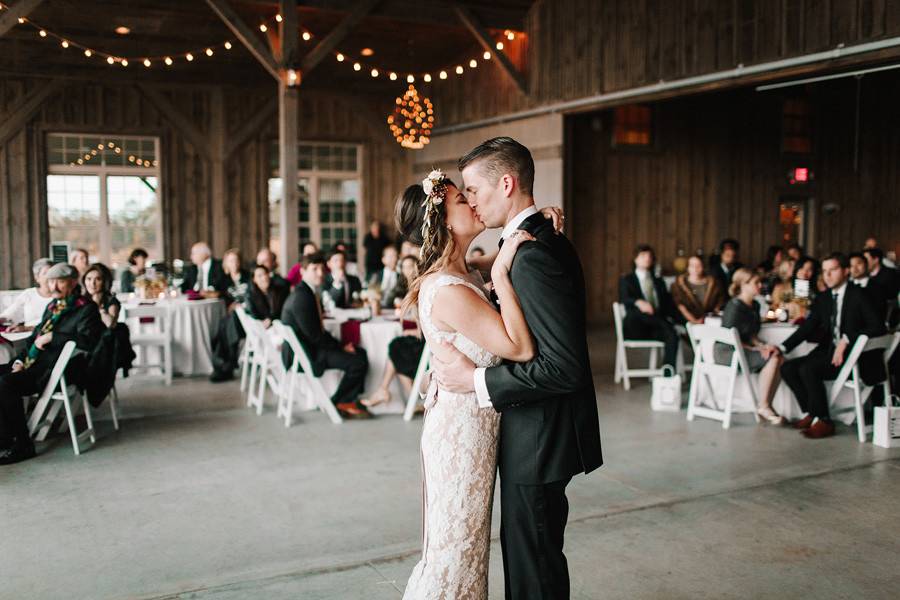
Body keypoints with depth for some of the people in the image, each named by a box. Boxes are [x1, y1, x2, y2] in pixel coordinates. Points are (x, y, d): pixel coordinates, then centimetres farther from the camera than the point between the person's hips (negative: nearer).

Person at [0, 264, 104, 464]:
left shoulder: (86, 308, -6)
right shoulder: (53, 306, 20)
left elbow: (88, 340, -21)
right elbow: (36, 335, 25)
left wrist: (51, 337, -17)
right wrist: (21, 359, 8)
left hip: (54, 371, -9)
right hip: (33, 363, 9)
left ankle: (22, 445, -15)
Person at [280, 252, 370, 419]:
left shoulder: (307, 292, 13)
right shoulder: (301, 296, -19)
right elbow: (314, 335, -21)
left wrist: (340, 345, 3)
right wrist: (341, 347, -10)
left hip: (306, 349, 11)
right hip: (305, 355, -11)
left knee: (361, 353, 13)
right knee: (358, 362, -18)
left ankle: (348, 402, 12)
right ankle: (337, 403, 2)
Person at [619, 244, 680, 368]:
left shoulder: (659, 282, 27)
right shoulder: (626, 280, 14)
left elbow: (668, 304, 16)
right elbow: (624, 299, -7)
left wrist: (678, 317, -6)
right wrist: (638, 302, -30)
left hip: (655, 329, 3)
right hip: (635, 329, -3)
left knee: (672, 335, -31)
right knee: (635, 312, -37)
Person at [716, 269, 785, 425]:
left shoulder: (754, 306, 12)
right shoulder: (734, 306, -15)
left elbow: (751, 335, 15)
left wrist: (763, 345, -5)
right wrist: (755, 349, -15)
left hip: (742, 349, 8)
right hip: (727, 351, -8)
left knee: (779, 358, -13)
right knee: (772, 359, -23)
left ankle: (767, 406, -10)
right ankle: (763, 407, -15)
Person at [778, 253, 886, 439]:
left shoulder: (859, 295, -6)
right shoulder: (823, 298, 13)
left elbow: (878, 327, -17)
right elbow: (807, 328, 8)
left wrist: (846, 340, -26)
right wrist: (782, 348, -5)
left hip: (853, 355, -7)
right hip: (828, 351, 7)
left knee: (808, 368, -27)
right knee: (788, 368, -8)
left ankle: (823, 421, -13)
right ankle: (811, 414, 2)